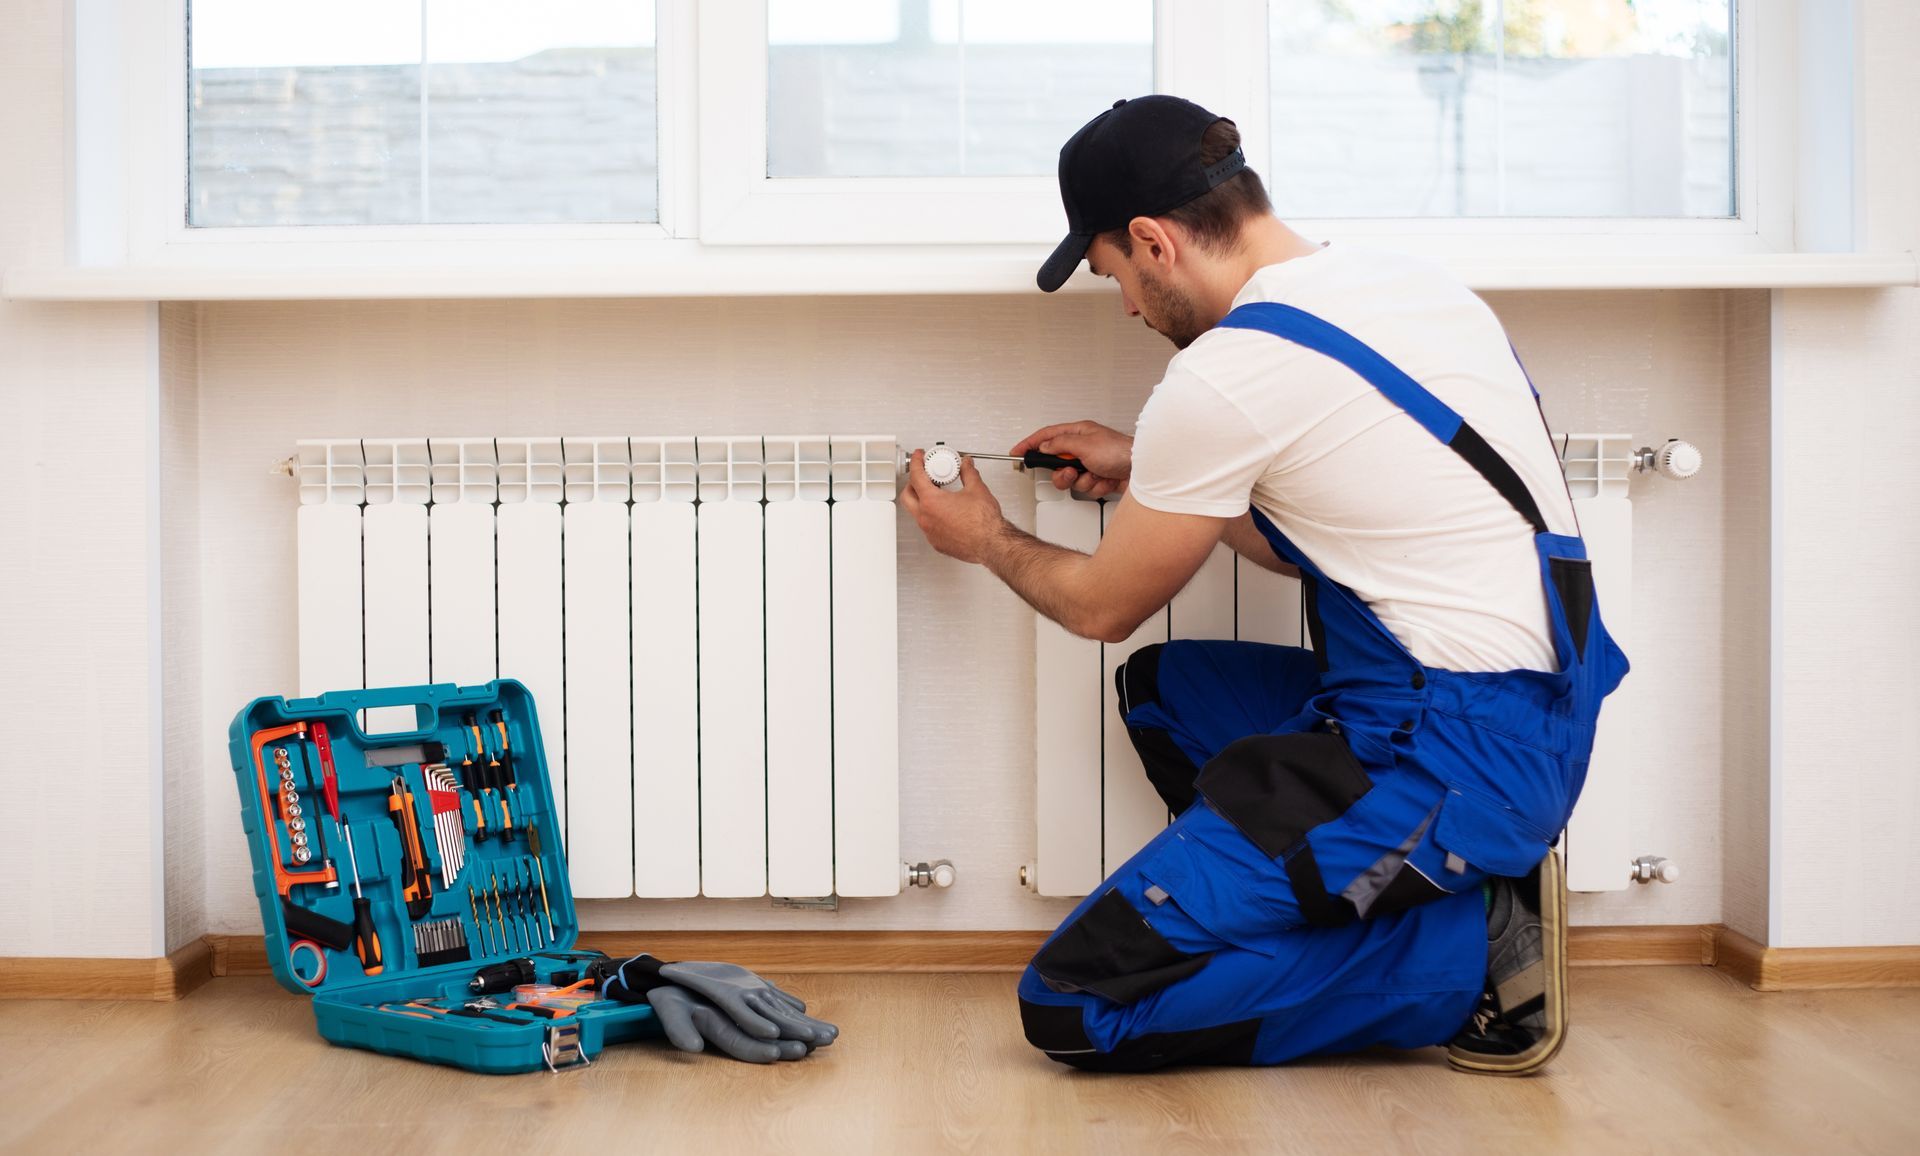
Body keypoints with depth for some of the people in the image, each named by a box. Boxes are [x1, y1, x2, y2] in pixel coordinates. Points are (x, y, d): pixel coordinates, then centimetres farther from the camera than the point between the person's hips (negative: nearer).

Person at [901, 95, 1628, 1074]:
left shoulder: (1222, 377, -15)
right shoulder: (1415, 286, 11)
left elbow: (1104, 607, 2)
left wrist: (989, 542, 22)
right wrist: (1144, 470, 27)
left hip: (1451, 763, -9)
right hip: (1549, 725, 10)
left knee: (1072, 1007, -8)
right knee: (1159, 686, 29)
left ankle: (1472, 955, -5)